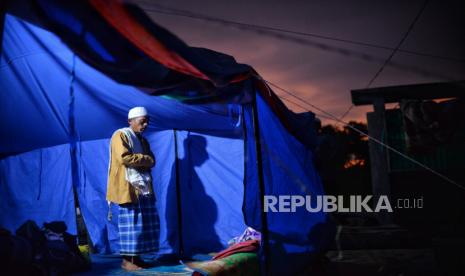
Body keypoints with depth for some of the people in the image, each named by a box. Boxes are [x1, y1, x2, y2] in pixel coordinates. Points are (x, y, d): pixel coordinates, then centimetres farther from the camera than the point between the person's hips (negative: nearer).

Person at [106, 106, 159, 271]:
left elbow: (151, 162, 13)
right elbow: (124, 158, -18)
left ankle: (136, 257, 16)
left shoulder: (142, 140, 21)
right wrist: (145, 159, -9)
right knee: (131, 224, -7)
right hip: (128, 188, -8)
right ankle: (127, 260, 2)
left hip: (143, 188, 8)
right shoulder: (120, 135, -5)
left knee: (146, 224, 7)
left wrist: (136, 161, -7)